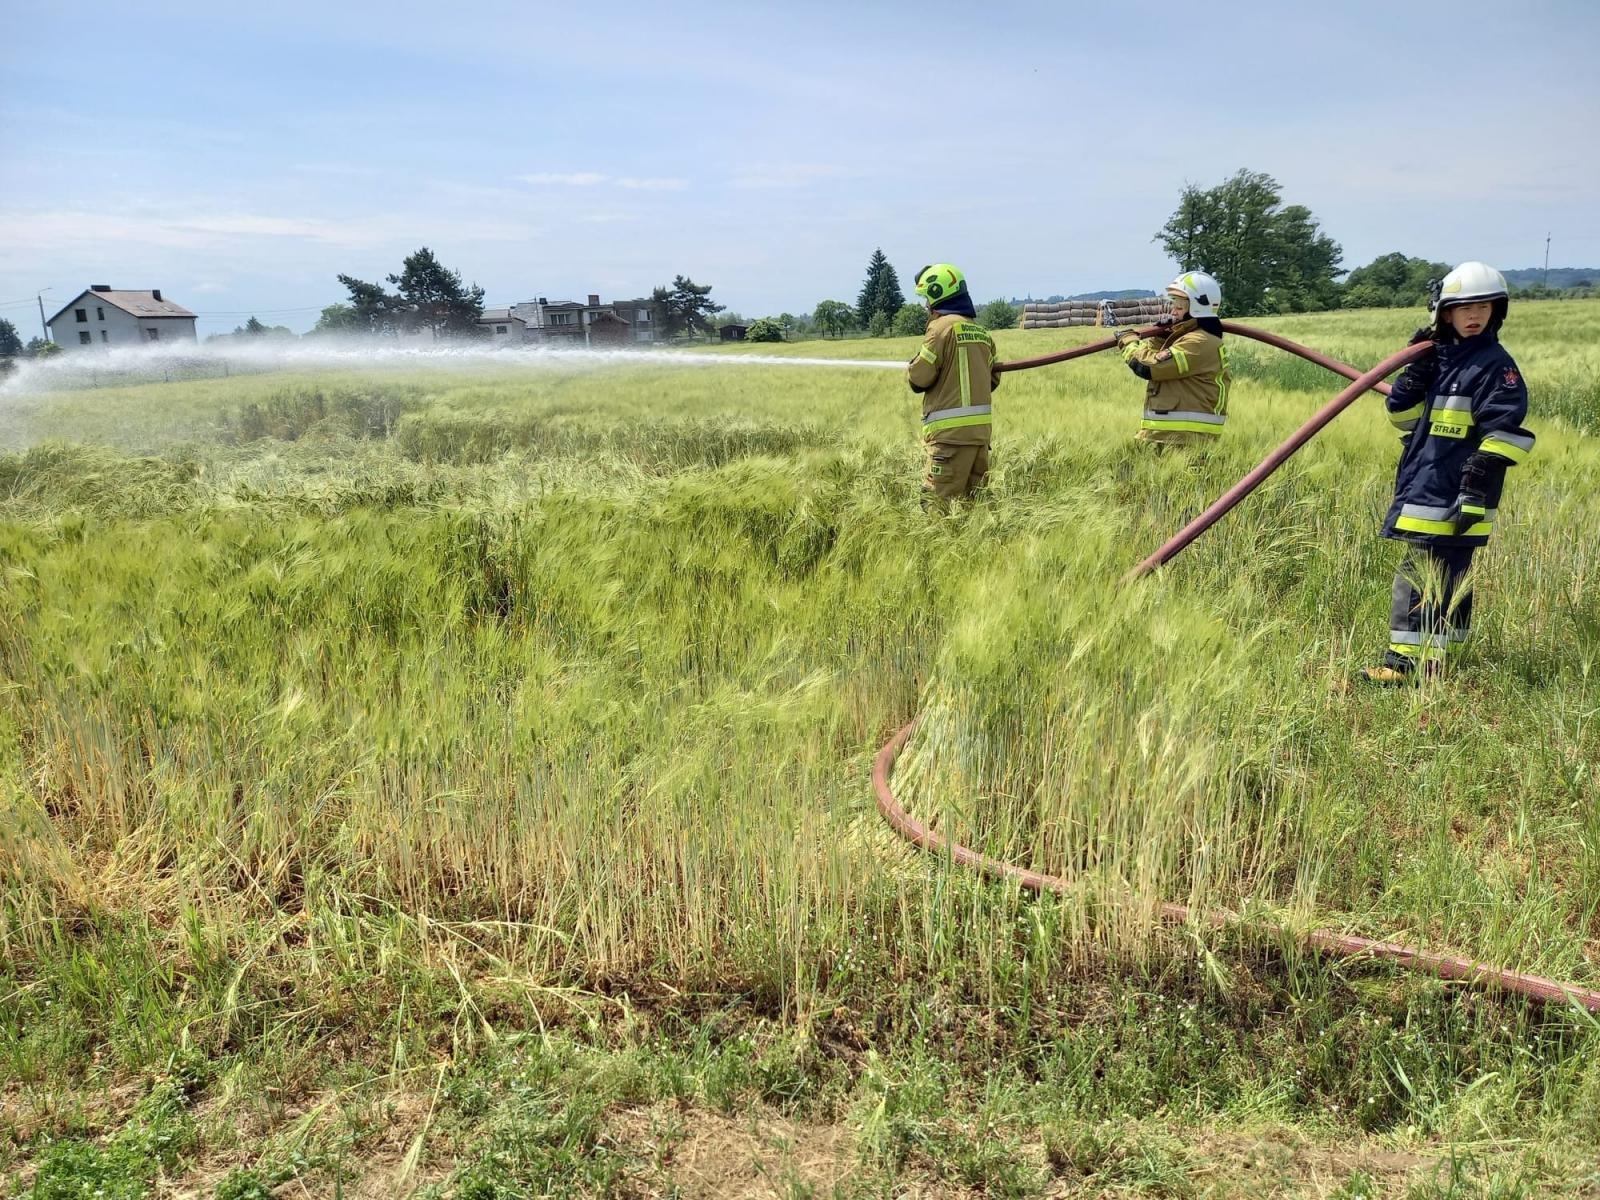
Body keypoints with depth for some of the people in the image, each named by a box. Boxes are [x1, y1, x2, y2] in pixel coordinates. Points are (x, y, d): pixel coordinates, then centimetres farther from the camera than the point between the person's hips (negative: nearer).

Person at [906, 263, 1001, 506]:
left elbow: (918, 379, -10)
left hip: (951, 430, -8)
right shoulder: (981, 332, 12)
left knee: (937, 502, -6)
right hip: (981, 428, 8)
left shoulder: (943, 326, -9)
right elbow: (993, 379, 19)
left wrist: (910, 368, 11)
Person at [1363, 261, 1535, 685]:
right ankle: (1426, 658, 20)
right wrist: (1417, 368, -2)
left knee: (1421, 576, -9)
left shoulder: (1495, 365, -7)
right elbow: (1401, 412, 12)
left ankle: (1408, 659, -5)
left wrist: (1477, 490, -18)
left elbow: (1503, 433, -12)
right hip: (1422, 489, 7)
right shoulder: (1438, 357, 15)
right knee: (1435, 576, 13)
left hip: (1454, 499, -7)